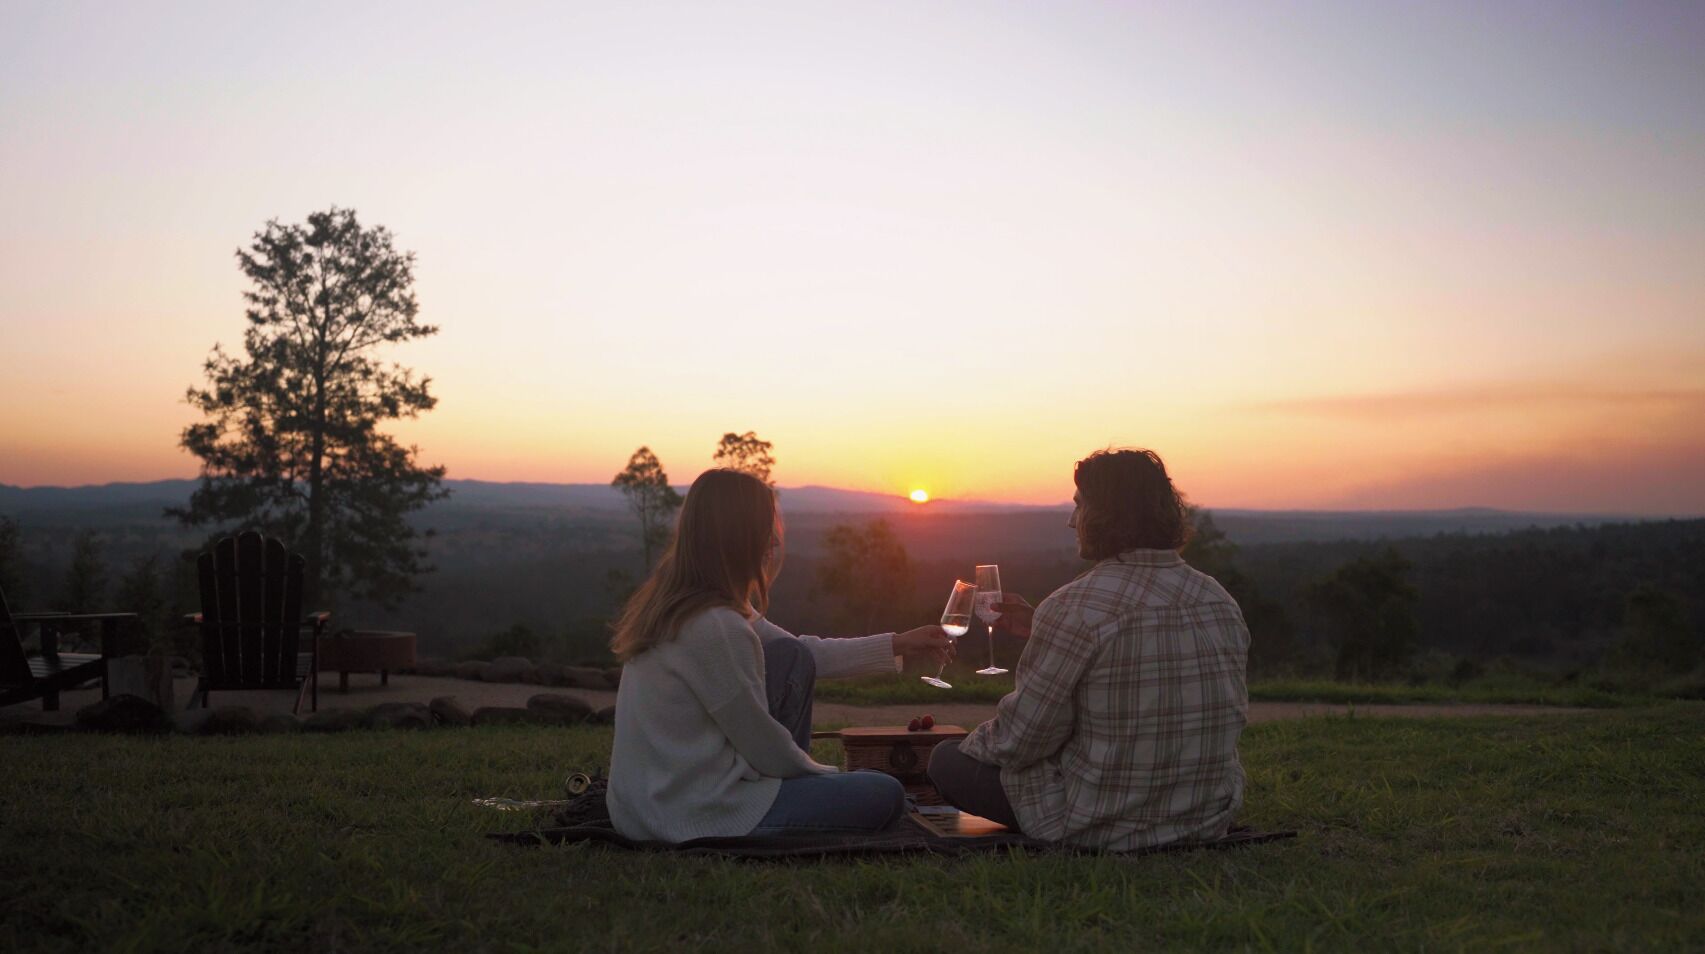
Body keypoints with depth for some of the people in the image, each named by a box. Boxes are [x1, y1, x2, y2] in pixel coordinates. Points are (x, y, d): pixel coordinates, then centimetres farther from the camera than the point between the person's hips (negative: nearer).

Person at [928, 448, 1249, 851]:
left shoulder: (1073, 607, -22)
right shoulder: (1222, 603, 1)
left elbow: (1020, 739, -17)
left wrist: (978, 740, 6)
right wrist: (1041, 632, 19)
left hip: (1104, 830, -8)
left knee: (947, 760, 9)